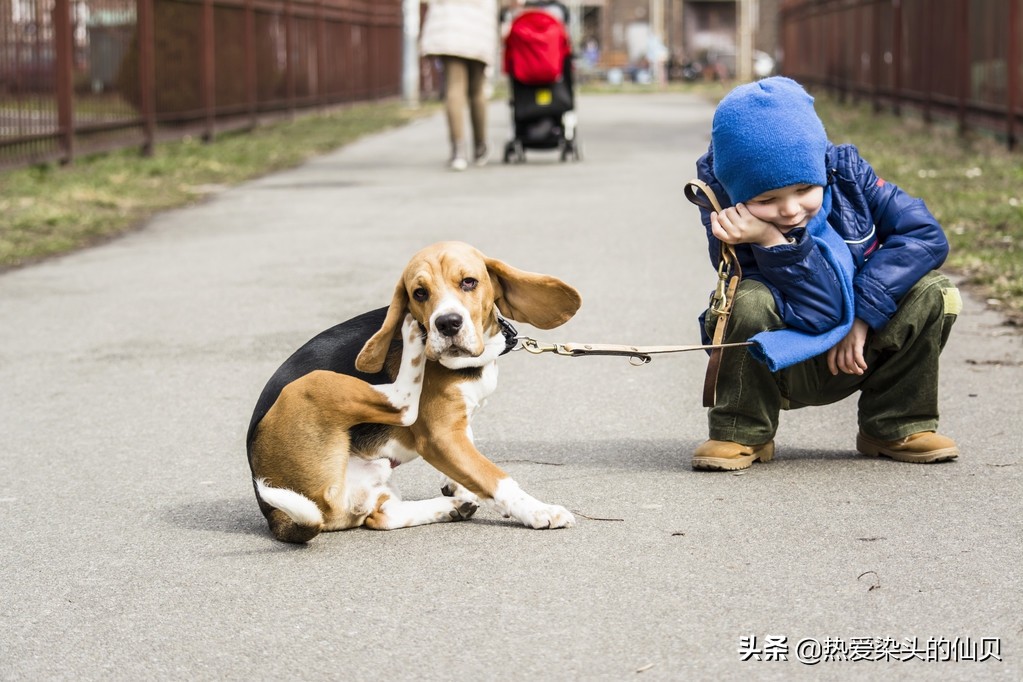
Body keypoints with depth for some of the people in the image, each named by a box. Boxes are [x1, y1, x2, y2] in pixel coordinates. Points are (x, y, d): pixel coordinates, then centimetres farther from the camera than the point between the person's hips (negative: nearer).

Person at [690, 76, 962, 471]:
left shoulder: (847, 176, -12)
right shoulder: (733, 225, -23)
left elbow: (926, 235, -17)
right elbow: (820, 313, -28)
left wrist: (862, 314, -22)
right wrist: (774, 243, -42)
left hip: (852, 360, 4)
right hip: (783, 365, -3)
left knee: (934, 294, -19)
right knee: (750, 300, -33)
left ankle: (894, 427, -1)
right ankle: (741, 434, -11)